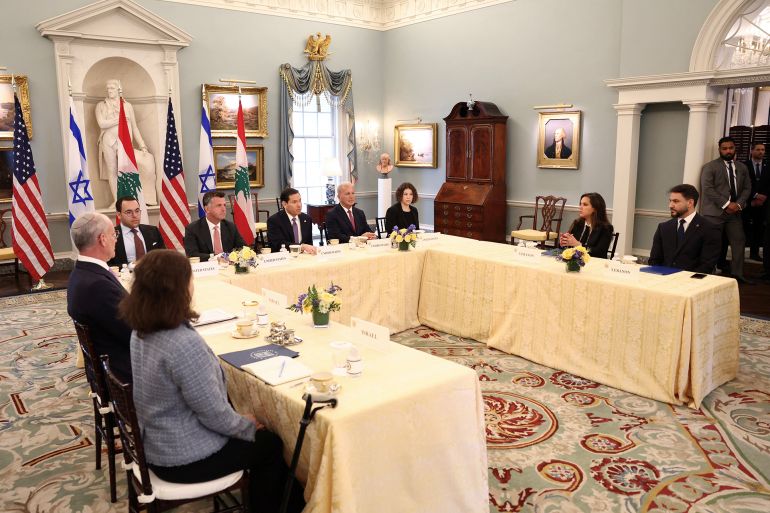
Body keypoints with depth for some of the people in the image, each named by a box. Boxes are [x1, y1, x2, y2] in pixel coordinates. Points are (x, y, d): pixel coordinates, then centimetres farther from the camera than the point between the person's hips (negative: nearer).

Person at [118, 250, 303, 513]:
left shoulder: (140, 332, -5)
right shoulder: (184, 344, -33)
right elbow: (214, 413, -25)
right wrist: (249, 426, -8)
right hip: (186, 458, -8)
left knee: (250, 431, 26)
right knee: (270, 444, 13)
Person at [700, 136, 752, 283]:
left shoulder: (742, 168, 16)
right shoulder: (710, 167, -2)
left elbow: (747, 188, 14)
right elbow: (707, 188, -11)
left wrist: (739, 204, -5)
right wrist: (726, 204, -15)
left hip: (734, 211, 5)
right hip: (714, 212, -5)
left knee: (739, 241, 0)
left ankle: (737, 274, 4)